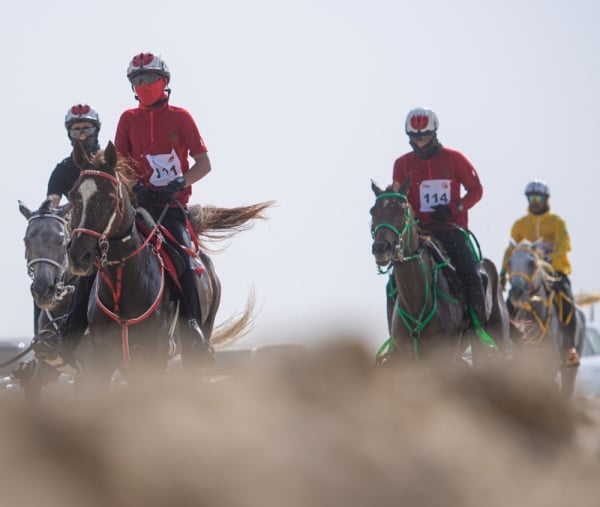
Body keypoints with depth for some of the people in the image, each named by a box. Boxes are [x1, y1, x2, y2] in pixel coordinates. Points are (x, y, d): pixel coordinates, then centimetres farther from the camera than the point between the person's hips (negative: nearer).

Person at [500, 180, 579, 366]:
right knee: (509, 305, -15)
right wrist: (503, 271, -9)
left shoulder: (557, 222, 2)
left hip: (556, 272, -3)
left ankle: (570, 348, -21)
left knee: (567, 302, -27)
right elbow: (511, 250, 7)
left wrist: (552, 258, -34)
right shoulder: (520, 224, 10)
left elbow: (564, 245, -14)